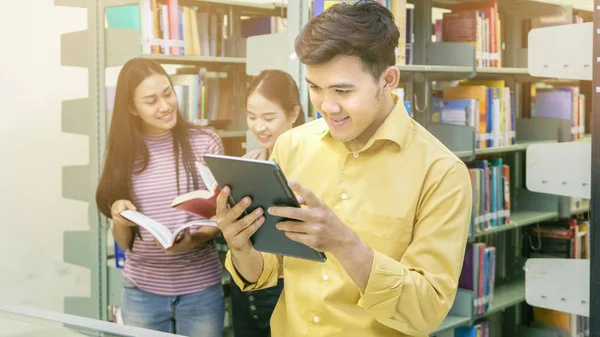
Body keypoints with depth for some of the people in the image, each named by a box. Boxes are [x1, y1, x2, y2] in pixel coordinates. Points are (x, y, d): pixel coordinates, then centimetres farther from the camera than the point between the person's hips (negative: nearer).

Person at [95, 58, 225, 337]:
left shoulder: (206, 144, -5)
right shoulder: (123, 154, 0)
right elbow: (124, 242, 6)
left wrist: (194, 240, -19)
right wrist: (119, 219, -15)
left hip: (200, 288, -1)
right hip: (141, 291, 1)